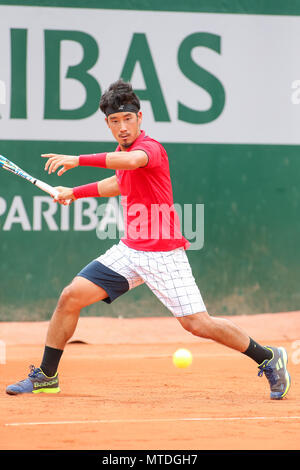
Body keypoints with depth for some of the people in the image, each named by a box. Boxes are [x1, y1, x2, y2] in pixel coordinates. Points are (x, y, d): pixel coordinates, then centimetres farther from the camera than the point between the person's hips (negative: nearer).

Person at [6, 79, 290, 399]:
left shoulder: (150, 148, -16)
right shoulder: (121, 152, 9)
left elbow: (132, 161, -43)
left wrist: (78, 160, -46)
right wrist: (76, 192, 32)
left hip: (163, 253, -7)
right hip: (129, 250, 7)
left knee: (197, 324, -12)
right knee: (70, 297, -4)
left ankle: (268, 358, 8)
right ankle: (45, 377, 10)